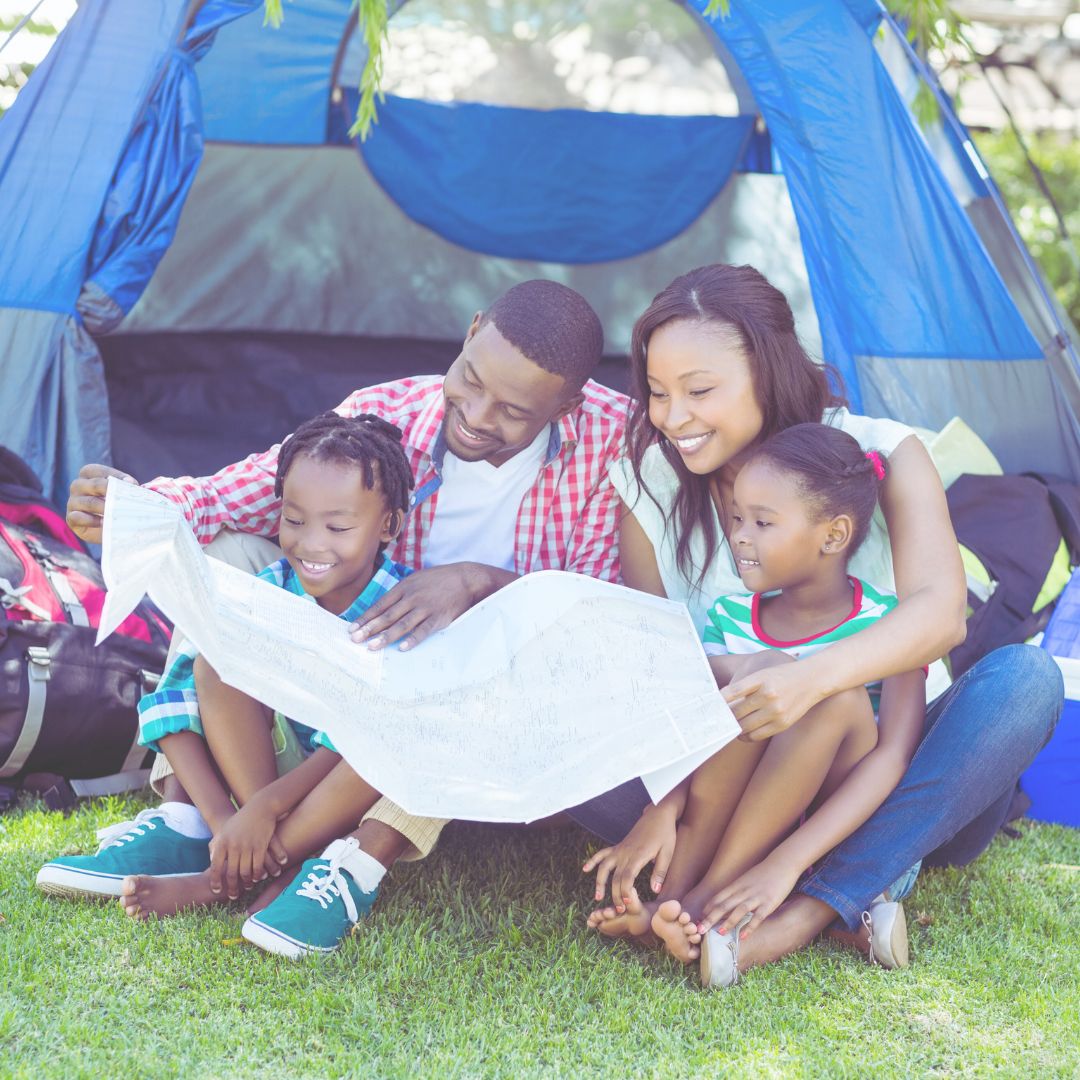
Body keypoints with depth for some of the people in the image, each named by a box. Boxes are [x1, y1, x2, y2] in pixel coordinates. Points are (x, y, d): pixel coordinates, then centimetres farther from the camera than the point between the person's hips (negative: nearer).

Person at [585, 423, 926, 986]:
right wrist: (658, 815, -31)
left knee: (840, 696, -30)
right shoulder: (730, 618, 2)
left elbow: (893, 756, -21)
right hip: (721, 820, 2)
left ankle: (703, 900, -27)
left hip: (843, 826, -2)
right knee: (761, 672, -24)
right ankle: (674, 893, -26)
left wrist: (785, 863, -33)